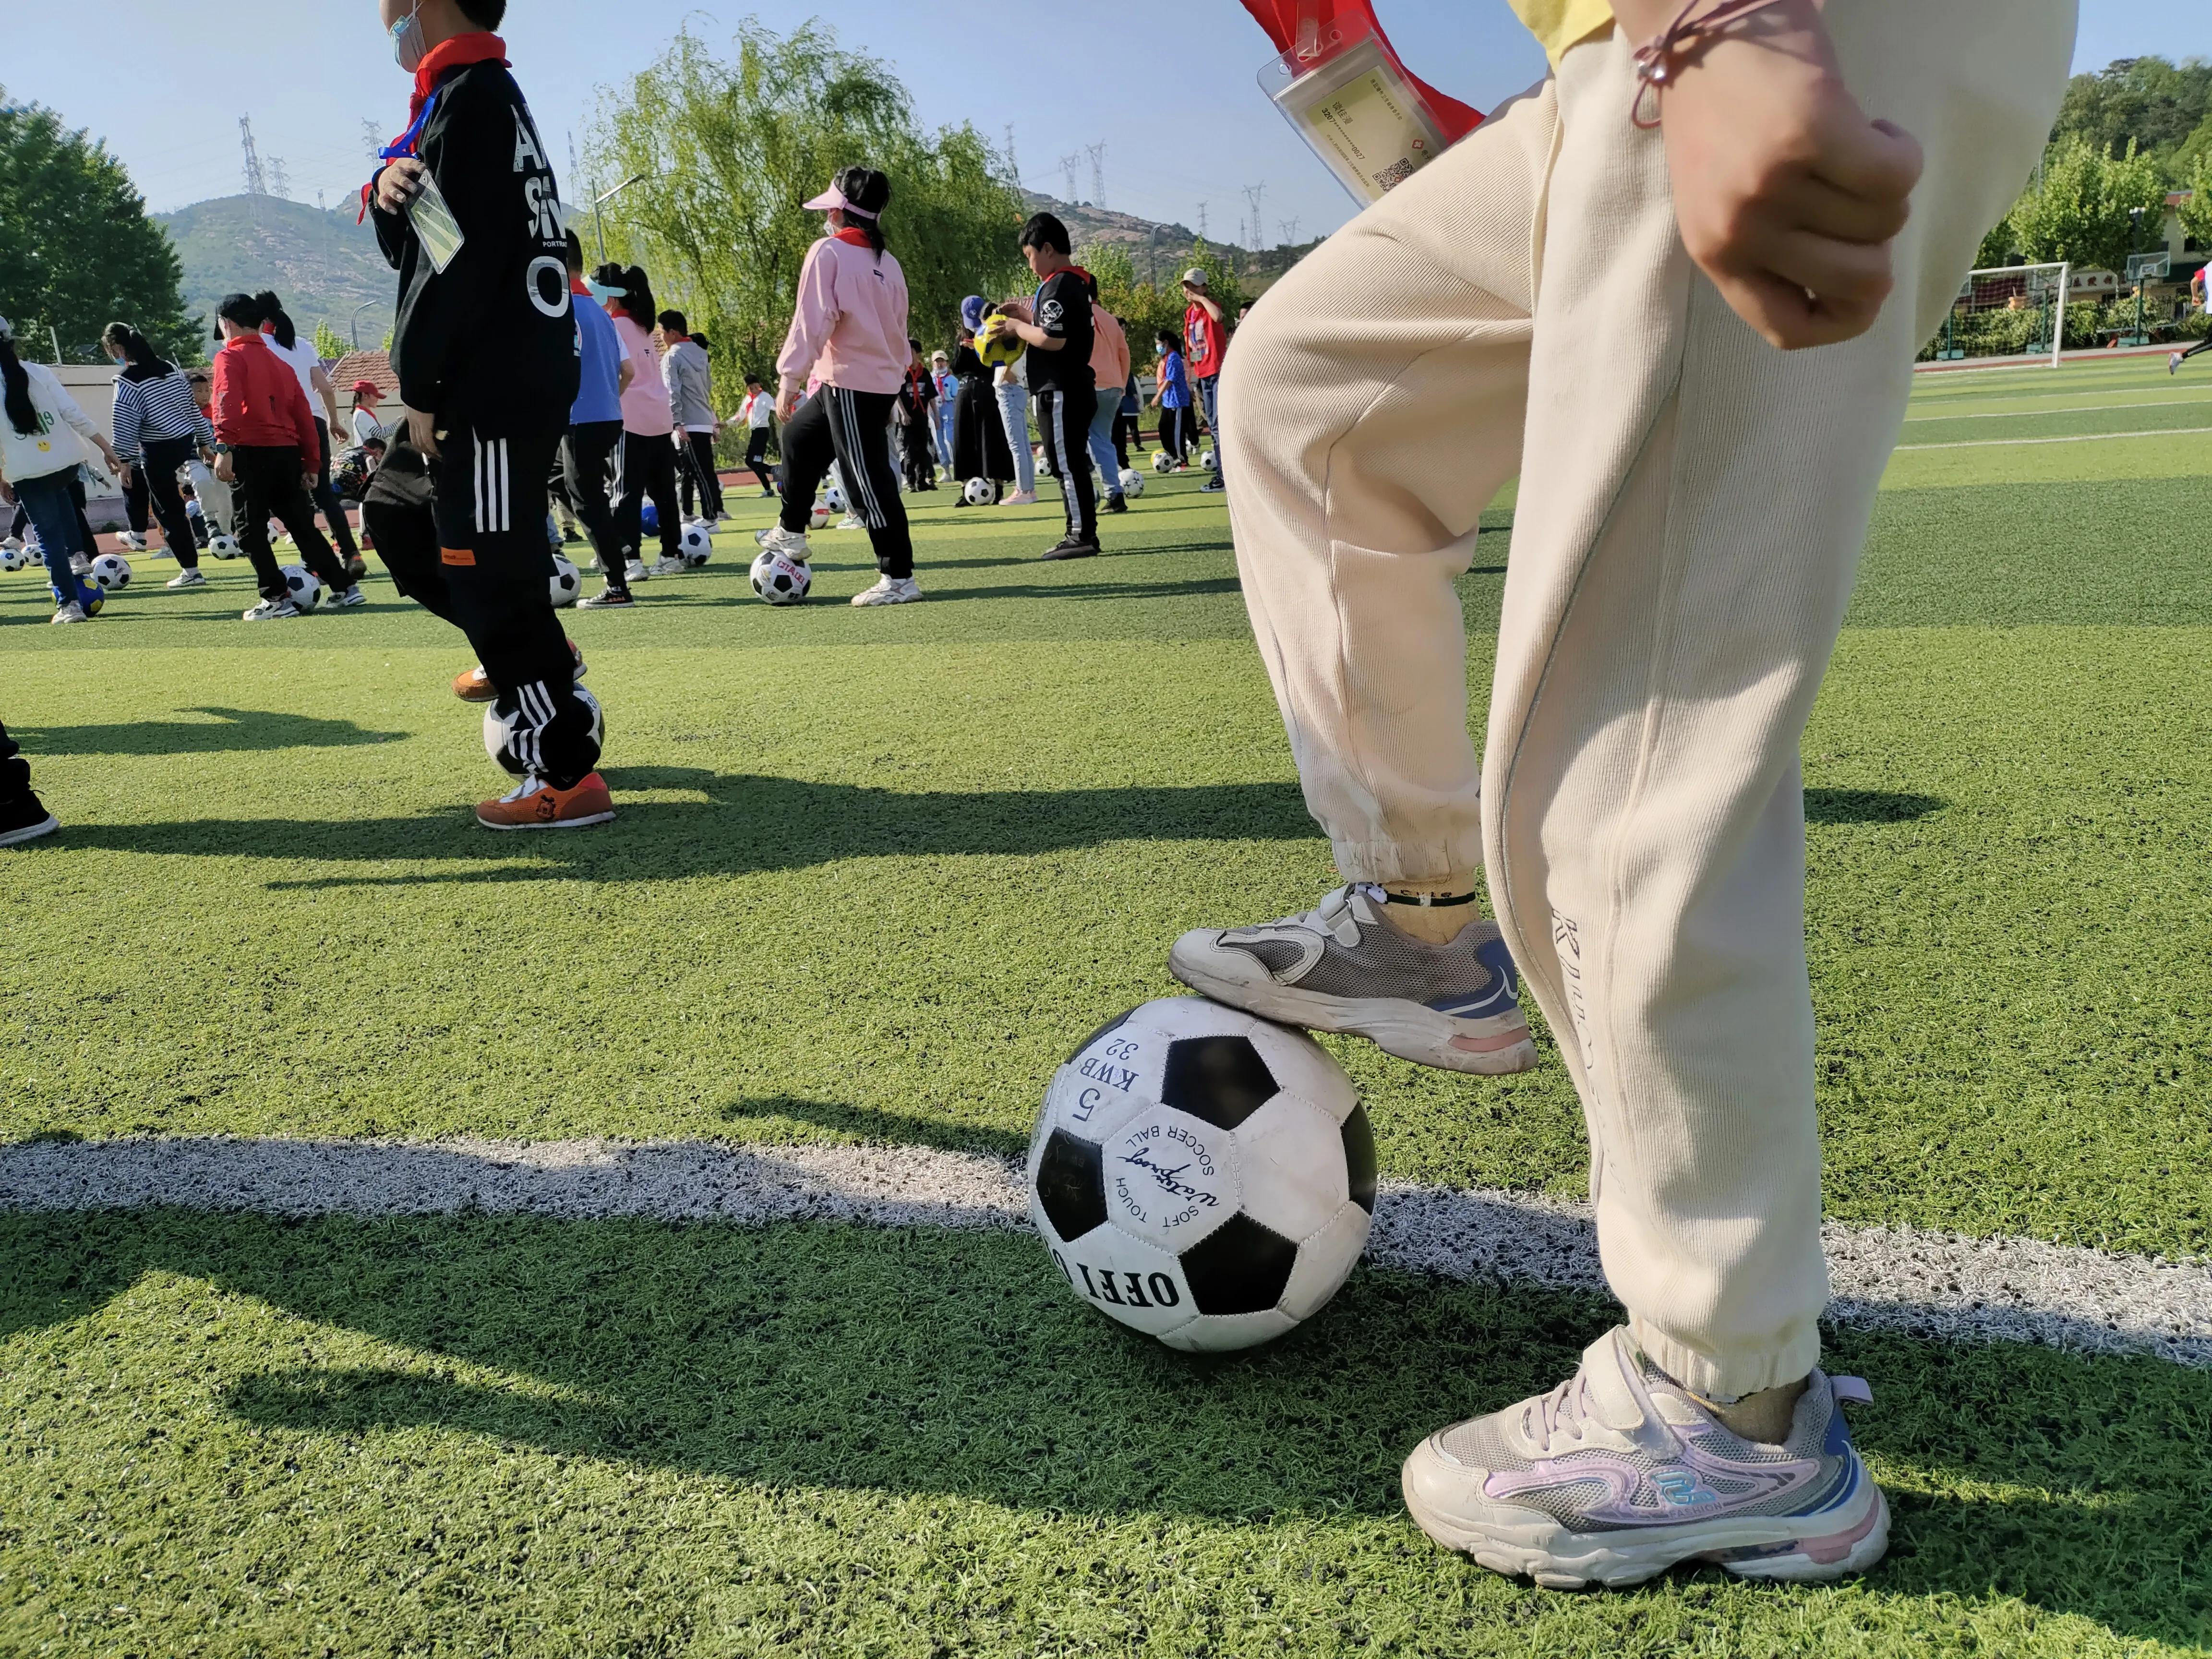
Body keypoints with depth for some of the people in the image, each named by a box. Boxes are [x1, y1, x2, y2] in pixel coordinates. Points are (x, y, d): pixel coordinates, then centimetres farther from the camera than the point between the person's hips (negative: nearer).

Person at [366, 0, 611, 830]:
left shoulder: (472, 99, -13)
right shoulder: (459, 100, 20)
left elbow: (459, 264, -19)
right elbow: (414, 248, 24)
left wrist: (419, 389, -14)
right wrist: (390, 195, 3)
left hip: (495, 389, -10)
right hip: (483, 381, 10)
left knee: (488, 576, -8)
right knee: (395, 513, 22)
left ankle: (568, 780, -3)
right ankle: (534, 660, 25)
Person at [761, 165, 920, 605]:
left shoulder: (829, 252, -10)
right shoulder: (888, 262, 11)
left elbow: (812, 321, -17)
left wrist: (790, 377, -13)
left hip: (850, 383, -9)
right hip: (881, 379, 9)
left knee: (868, 481, -6)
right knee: (798, 437, 27)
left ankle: (899, 579, -3)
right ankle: (790, 533, 38)